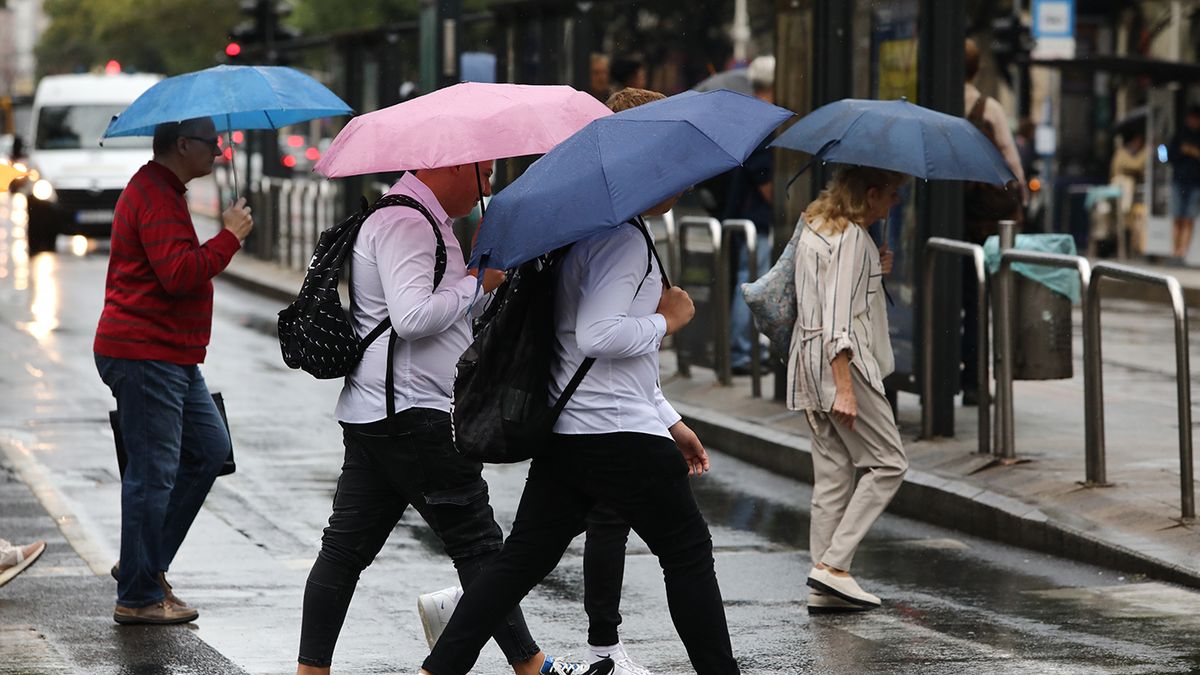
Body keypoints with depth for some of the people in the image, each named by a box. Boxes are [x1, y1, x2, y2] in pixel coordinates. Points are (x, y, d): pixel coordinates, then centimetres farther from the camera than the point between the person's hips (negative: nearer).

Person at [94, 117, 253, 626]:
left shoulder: (159, 191, 20)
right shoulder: (157, 199, -16)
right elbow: (180, 274, -26)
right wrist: (230, 236, -17)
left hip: (170, 355, 11)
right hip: (146, 355, -11)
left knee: (209, 447, 14)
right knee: (153, 470, -7)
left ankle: (146, 563, 18)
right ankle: (139, 597, -2)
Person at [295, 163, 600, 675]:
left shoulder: (419, 222, 21)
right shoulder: (406, 224, -14)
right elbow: (412, 318, -25)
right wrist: (477, 282, -12)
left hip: (369, 415, 11)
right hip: (413, 417, -11)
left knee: (347, 547, 7)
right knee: (476, 542, -4)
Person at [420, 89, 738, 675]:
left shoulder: (591, 231, 20)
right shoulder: (624, 239, -14)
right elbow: (597, 336, -25)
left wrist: (669, 423, 26)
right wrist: (665, 319, -10)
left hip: (565, 430, 9)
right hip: (619, 435, -9)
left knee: (522, 561, 7)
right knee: (687, 552, 4)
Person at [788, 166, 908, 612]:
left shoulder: (814, 228, 16)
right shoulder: (851, 238, -14)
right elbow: (837, 318, -20)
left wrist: (874, 273, 11)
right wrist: (844, 388, -24)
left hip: (809, 363, 10)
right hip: (841, 362, -10)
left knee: (832, 474, 9)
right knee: (888, 464, -3)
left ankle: (824, 587, 6)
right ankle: (833, 564, -10)